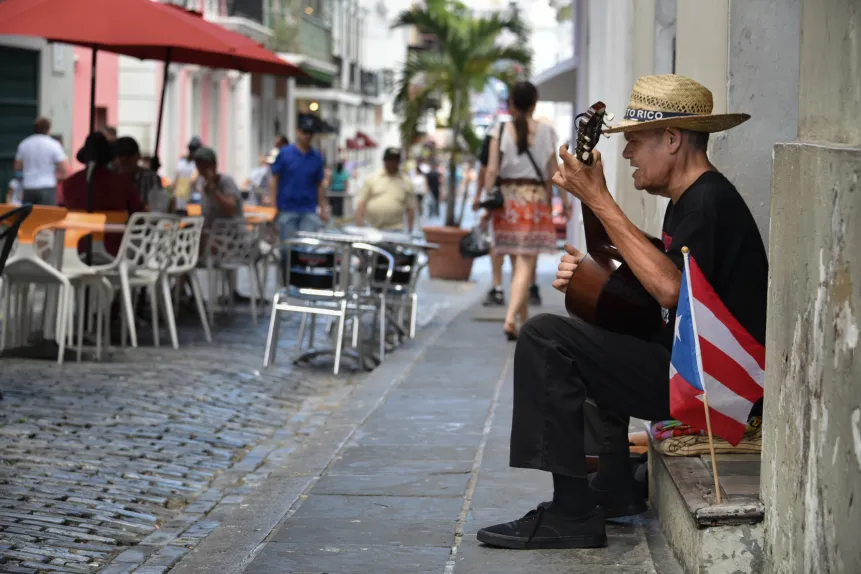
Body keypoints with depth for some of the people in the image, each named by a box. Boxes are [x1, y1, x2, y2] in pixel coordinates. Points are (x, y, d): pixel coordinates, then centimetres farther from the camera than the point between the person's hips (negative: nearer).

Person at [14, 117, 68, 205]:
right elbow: (64, 170, -8)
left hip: (28, 188, 4)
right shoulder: (54, 145, -5)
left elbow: (17, 167, 13)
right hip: (47, 188, -4)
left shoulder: (24, 144, 6)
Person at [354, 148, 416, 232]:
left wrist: (410, 231, 2)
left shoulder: (406, 182, 8)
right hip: (370, 229, 0)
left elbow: (410, 209, 8)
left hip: (394, 230, 0)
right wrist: (359, 225, -5)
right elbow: (361, 203, 4)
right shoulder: (371, 179, 7)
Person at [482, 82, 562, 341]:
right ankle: (511, 318, -23)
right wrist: (551, 203, 16)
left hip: (508, 197, 2)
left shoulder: (500, 131, 0)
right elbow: (552, 172, 5)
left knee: (518, 264, 14)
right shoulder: (545, 132, 1)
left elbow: (492, 170, -5)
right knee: (526, 264, -6)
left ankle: (524, 322, 22)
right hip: (535, 197, -2)